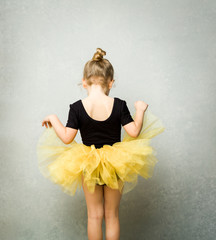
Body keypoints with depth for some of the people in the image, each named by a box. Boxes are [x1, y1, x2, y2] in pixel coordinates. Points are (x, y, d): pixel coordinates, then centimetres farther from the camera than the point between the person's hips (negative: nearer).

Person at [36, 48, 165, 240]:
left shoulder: (77, 107, -12)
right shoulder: (119, 105, -11)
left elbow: (67, 138, -11)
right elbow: (134, 132, -10)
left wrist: (53, 119, 6)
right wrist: (140, 110, 5)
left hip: (87, 165, 0)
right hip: (114, 166, 1)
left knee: (94, 215, 15)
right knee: (112, 215, 15)